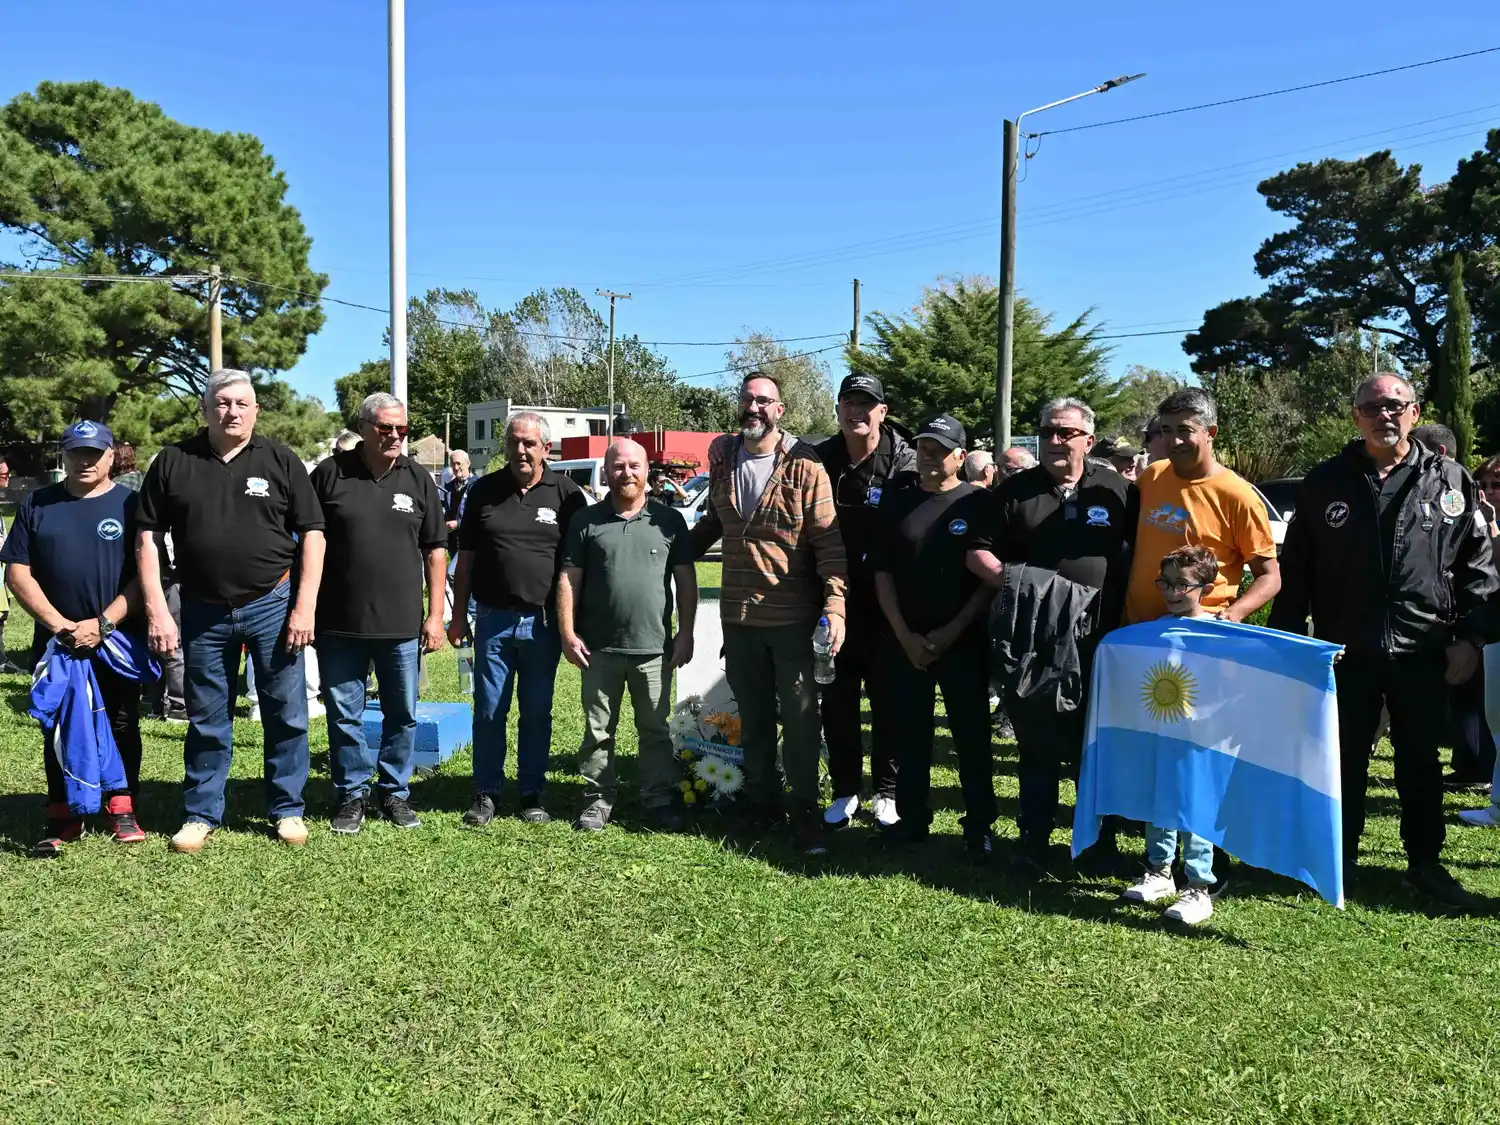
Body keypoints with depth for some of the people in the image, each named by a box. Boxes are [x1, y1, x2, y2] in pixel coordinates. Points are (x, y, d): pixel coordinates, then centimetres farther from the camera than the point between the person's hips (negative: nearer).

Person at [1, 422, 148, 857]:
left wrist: (103, 623, -16)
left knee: (121, 726, 6)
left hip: (118, 642, -2)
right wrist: (55, 622, -11)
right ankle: (62, 816, 17)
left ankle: (121, 809, 17)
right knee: (58, 730, 8)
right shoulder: (37, 505, 6)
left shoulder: (130, 505, 1)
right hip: (55, 640, 2)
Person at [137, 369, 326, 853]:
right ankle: (201, 814, 24)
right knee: (206, 719, 11)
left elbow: (312, 534, 0)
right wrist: (156, 611, -5)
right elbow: (148, 539, 4)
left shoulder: (280, 460, 1)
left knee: (286, 714, 6)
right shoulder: (173, 462, 3)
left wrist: (305, 608, -8)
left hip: (272, 605, -1)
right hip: (204, 612, 1)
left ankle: (288, 809, 20)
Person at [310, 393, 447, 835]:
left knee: (402, 715, 10)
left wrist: (435, 615, 1)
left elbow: (435, 550, 6)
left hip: (403, 625, 1)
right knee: (344, 715, 7)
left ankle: (395, 794, 25)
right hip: (339, 623, -1)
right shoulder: (329, 474, -1)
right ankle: (352, 796, 21)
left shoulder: (419, 479, 4)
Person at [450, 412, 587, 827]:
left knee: (537, 712, 8)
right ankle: (486, 793, 18)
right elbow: (466, 559, 9)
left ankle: (532, 793, 20)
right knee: (489, 710, 6)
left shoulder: (566, 494, 0)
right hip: (493, 618, 1)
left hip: (543, 621, -1)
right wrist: (458, 615, 7)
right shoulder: (484, 491, 5)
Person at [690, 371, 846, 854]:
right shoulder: (723, 457, 6)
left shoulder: (805, 466, -9)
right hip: (738, 615, 4)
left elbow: (829, 542, -12)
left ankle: (805, 810, 19)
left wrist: (835, 605, -19)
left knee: (800, 718, 5)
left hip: (793, 618, -4)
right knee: (753, 718, 15)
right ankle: (761, 802, 29)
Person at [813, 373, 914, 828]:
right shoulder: (820, 461, 3)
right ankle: (844, 790, 24)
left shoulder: (904, 463, -8)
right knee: (837, 702, 10)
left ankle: (887, 791, 23)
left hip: (885, 606, -3)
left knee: (888, 703, 9)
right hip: (833, 603, 3)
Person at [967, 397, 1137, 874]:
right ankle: (1034, 838, 18)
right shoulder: (1015, 491, 6)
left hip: (1099, 641, 0)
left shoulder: (1116, 490, 5)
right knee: (1035, 744, 7)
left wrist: (1125, 616, -5)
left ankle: (1100, 836, 25)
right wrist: (1008, 580, -12)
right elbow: (978, 551, 6)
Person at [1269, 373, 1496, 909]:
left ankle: (1425, 862, 25)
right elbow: (1296, 570, 4)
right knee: (1344, 759, 10)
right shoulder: (1325, 483, 2)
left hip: (1423, 649, 0)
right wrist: (1285, 640, 0)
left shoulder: (1450, 482, 3)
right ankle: (1340, 858, 23)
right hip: (1346, 649, 0)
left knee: (1420, 762, 12)